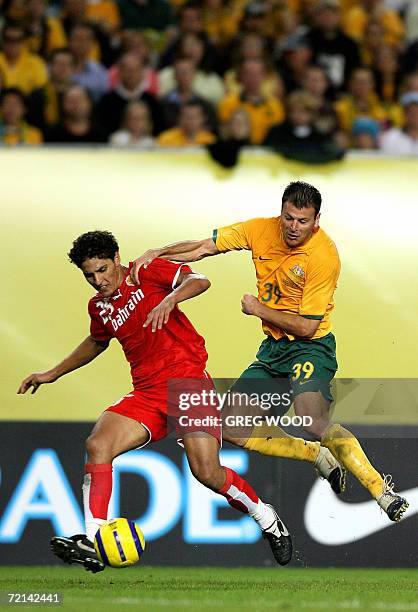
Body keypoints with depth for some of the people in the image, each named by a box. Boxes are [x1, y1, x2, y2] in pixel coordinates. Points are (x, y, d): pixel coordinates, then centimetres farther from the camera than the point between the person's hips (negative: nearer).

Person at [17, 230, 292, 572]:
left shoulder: (146, 274, -2)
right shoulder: (99, 307, 16)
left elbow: (199, 281, -16)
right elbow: (97, 342, 37)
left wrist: (170, 299, -34)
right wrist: (53, 374, 38)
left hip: (188, 380, -6)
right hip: (146, 395, 6)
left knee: (207, 472, -19)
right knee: (98, 445, -20)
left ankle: (267, 520, 9)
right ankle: (93, 543, -25)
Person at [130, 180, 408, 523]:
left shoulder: (324, 256, -21)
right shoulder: (262, 230, -3)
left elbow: (305, 327, -20)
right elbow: (204, 247, 6)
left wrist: (258, 309, -11)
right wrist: (156, 254, -6)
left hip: (310, 347, -7)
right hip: (273, 349, 7)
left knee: (313, 422, -32)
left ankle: (381, 490, -26)